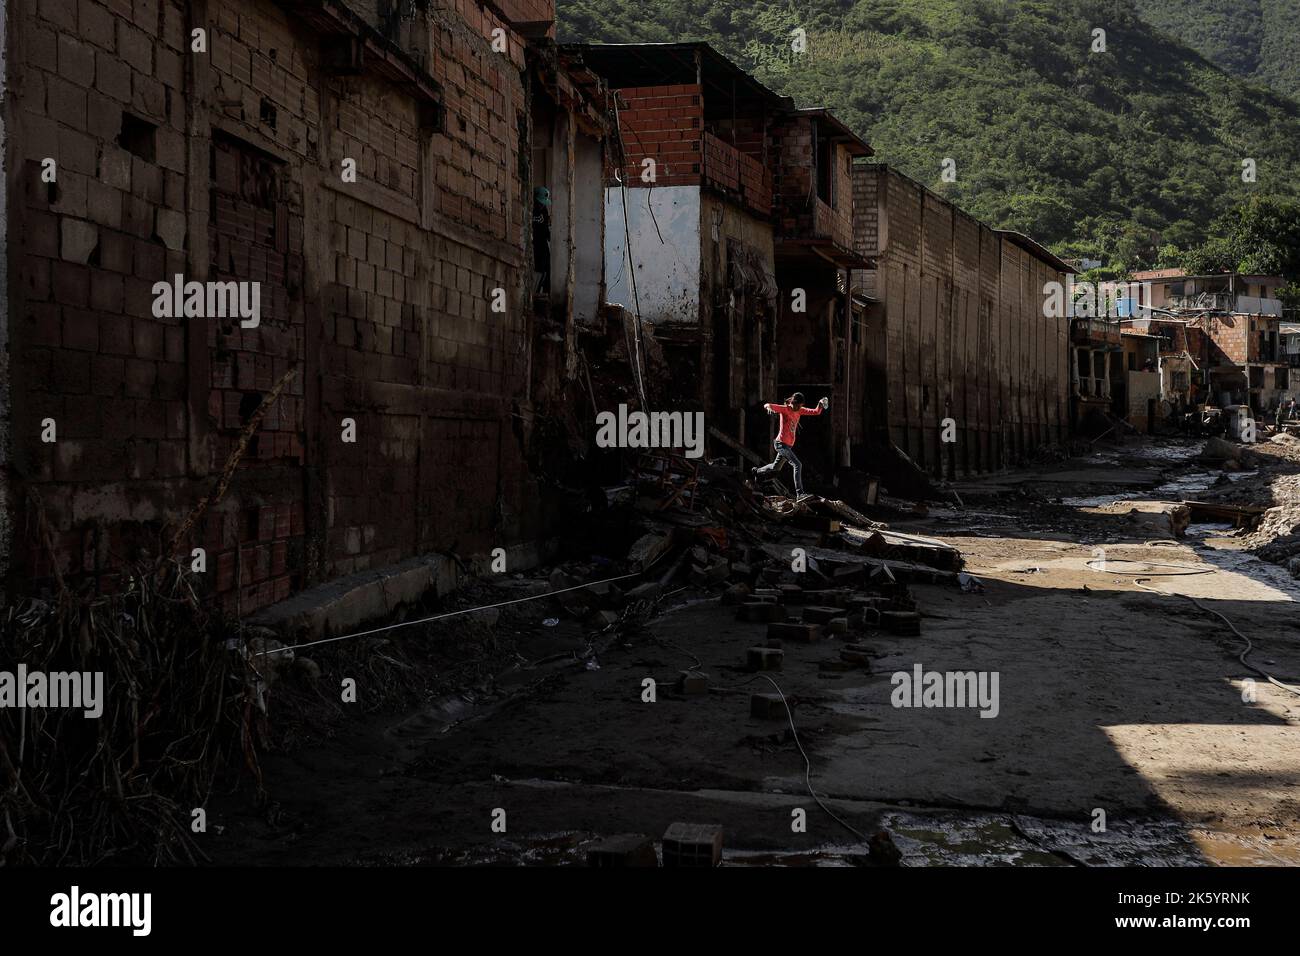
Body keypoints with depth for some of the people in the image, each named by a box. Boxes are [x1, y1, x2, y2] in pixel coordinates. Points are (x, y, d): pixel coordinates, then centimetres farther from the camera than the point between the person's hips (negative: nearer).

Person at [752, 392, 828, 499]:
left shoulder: (799, 410, 6)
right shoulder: (785, 409, -14)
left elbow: (815, 412, 5)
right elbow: (767, 405, -22)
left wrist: (820, 405, -16)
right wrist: (769, 408, -47)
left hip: (788, 445, 9)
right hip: (781, 443, -9)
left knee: (775, 466, 26)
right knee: (797, 465, -19)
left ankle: (756, 471, 51)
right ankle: (800, 493, -21)